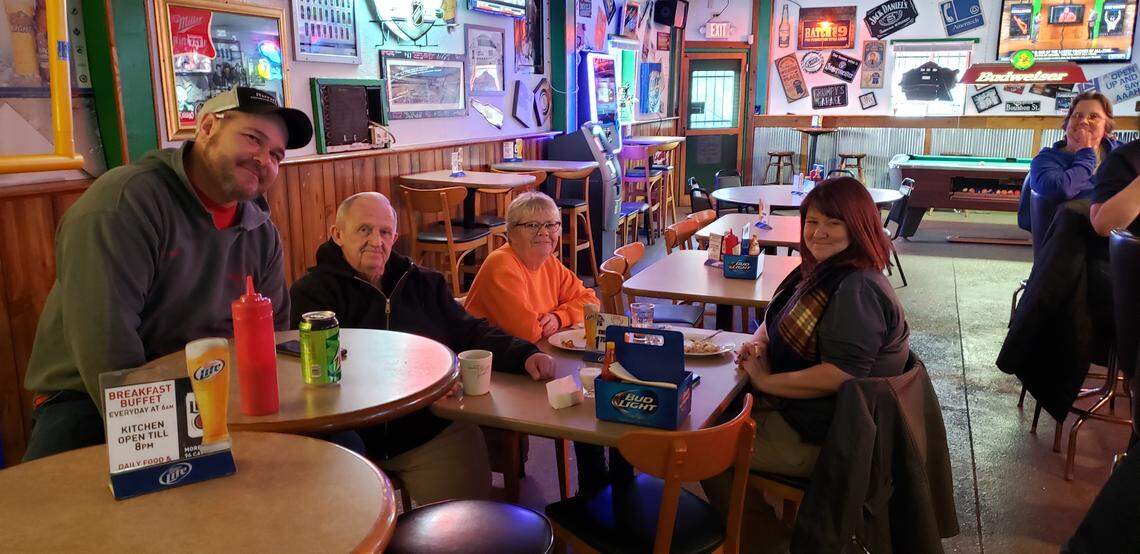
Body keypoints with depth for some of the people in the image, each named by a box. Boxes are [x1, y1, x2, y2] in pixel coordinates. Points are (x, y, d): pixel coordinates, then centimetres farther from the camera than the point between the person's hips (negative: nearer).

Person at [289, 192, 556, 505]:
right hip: (354, 435, -3)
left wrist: (524, 355, -5)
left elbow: (470, 332, 14)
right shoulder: (312, 292, 3)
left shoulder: (424, 283, 19)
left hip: (435, 429, 3)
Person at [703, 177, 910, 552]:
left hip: (821, 436, -10)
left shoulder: (857, 289, -24)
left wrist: (766, 381, -20)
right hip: (800, 409, 10)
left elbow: (839, 376, -30)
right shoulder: (820, 270, 7)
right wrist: (759, 342, -5)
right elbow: (777, 320, 18)